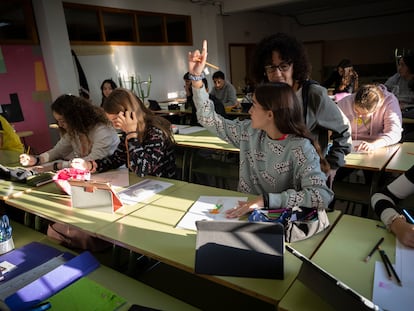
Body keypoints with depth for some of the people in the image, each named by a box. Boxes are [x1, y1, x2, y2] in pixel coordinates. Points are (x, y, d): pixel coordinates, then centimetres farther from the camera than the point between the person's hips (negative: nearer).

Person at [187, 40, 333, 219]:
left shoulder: (300, 147, -18)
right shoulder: (250, 132, -2)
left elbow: (323, 195, -28)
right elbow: (208, 119, 5)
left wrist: (266, 200, -36)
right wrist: (196, 77, -2)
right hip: (244, 212, 4)